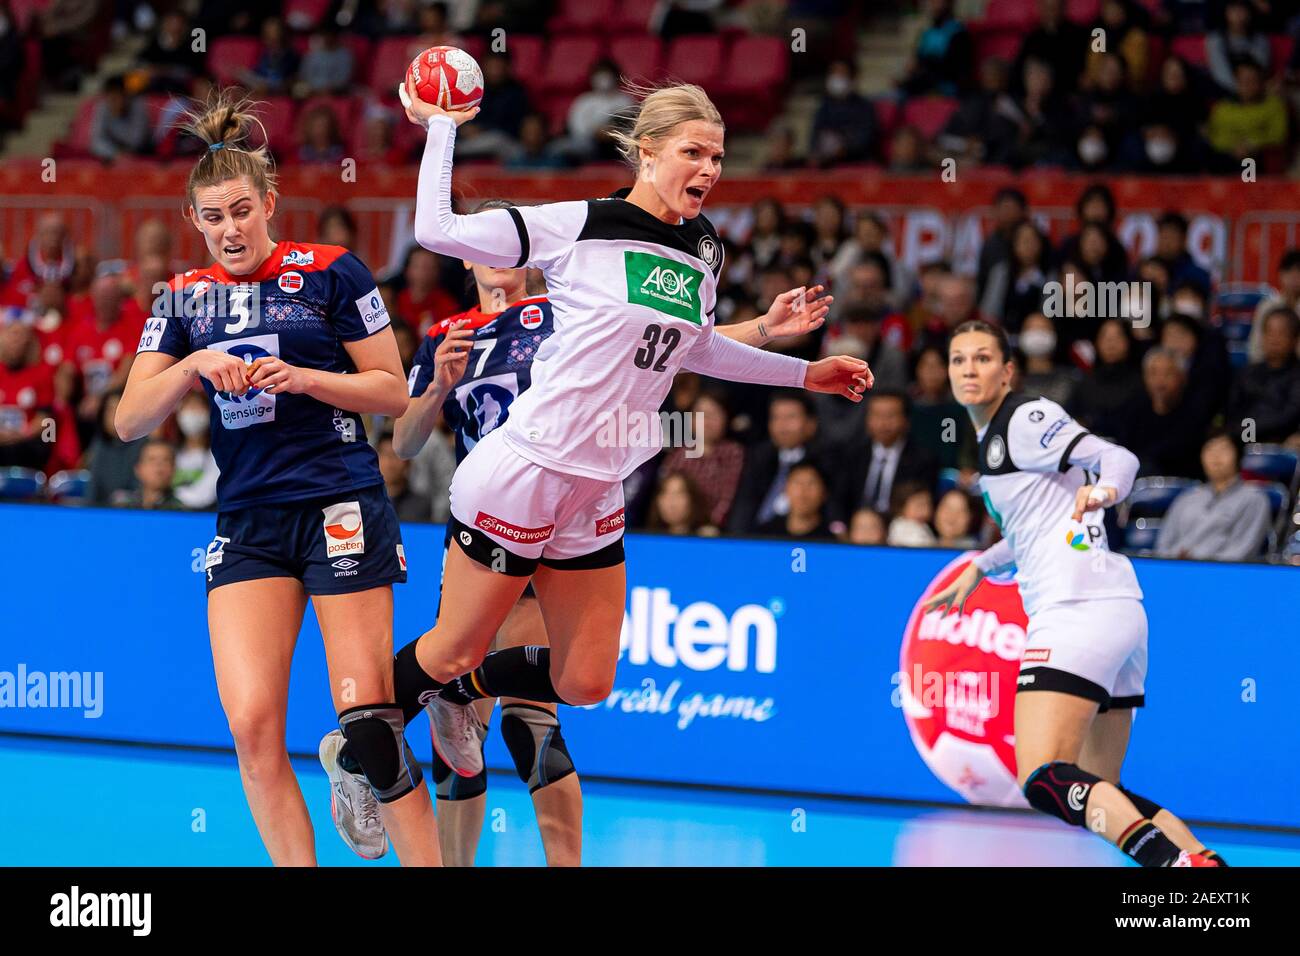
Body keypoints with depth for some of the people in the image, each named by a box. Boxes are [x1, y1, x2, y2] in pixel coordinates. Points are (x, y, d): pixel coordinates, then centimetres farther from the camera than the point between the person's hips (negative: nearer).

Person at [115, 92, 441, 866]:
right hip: (246, 524, 4)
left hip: (340, 505, -4)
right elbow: (130, 421, 5)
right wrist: (195, 366, -12)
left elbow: (393, 394, 2)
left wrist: (303, 377, -13)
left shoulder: (330, 272, 0)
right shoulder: (185, 299, 11)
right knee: (252, 722, -9)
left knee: (366, 714, -7)